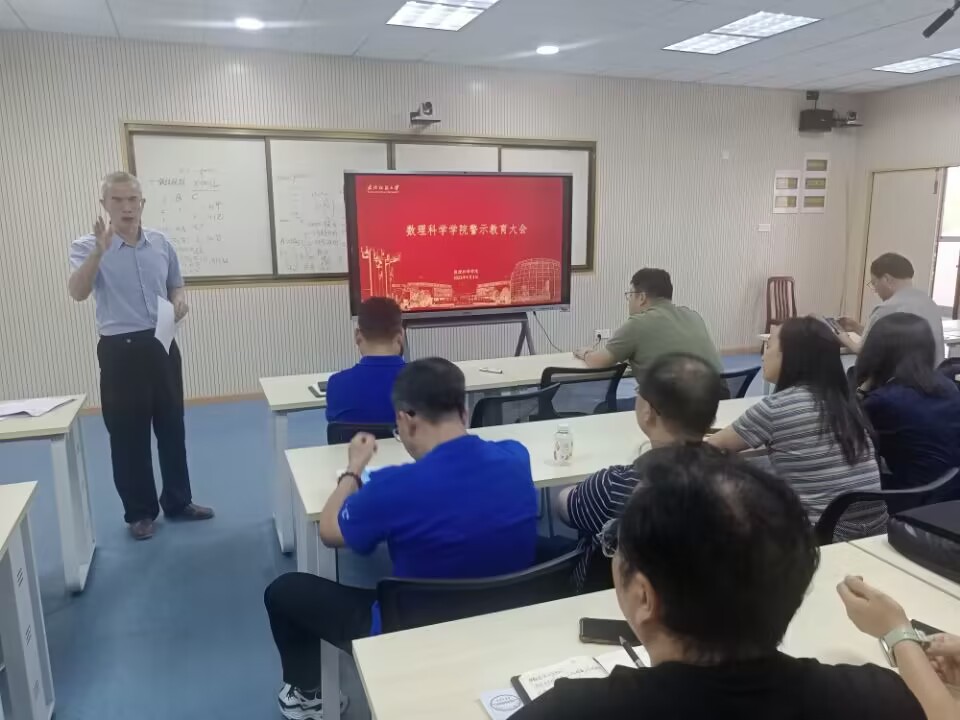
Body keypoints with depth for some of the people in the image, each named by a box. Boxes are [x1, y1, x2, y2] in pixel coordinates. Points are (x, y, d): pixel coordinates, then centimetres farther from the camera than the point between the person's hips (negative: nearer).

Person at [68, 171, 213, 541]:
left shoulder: (162, 243, 5)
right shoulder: (87, 247, -6)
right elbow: (78, 292, -24)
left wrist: (180, 301, -5)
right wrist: (99, 250, -36)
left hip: (161, 345, 4)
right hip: (120, 349, -4)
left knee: (172, 426, 12)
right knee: (128, 433, 5)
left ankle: (178, 501, 28)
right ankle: (139, 512, 21)